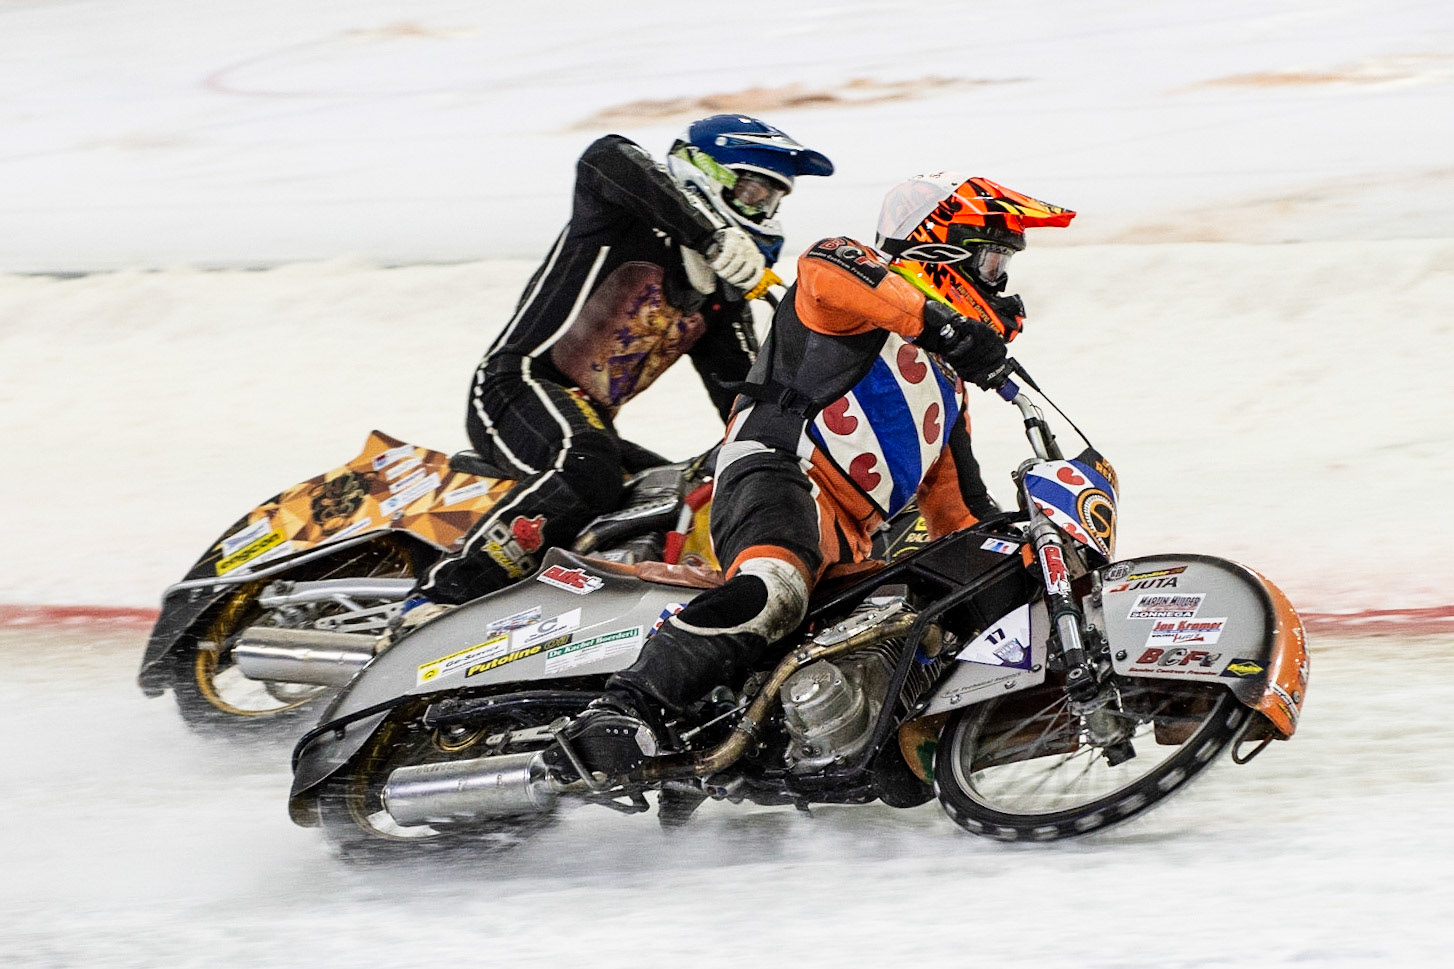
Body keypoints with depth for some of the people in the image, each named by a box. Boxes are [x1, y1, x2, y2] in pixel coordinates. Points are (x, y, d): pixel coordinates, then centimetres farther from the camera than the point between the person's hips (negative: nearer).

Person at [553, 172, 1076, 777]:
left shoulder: (946, 381, 34)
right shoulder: (867, 276, 9)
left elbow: (955, 505, 37)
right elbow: (823, 271, -19)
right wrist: (937, 320, -29)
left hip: (852, 541, 10)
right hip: (781, 471, -10)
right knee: (774, 592, -39)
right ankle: (622, 710, -49)